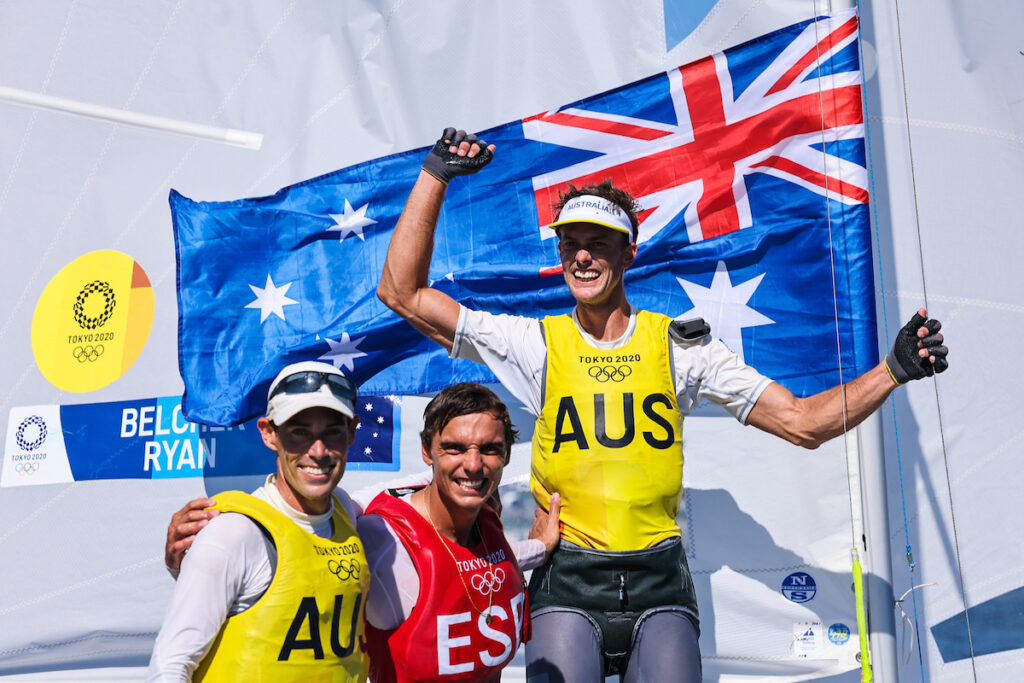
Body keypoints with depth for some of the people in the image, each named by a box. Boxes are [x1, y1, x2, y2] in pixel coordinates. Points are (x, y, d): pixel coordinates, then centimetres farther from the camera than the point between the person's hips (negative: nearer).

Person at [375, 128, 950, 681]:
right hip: (568, 583, -1)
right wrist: (436, 174, -2)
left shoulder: (680, 346, 5)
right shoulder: (536, 344, 3)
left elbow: (802, 422, 4)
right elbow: (403, 293, 1)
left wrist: (893, 370, -9)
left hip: (659, 584, 1)